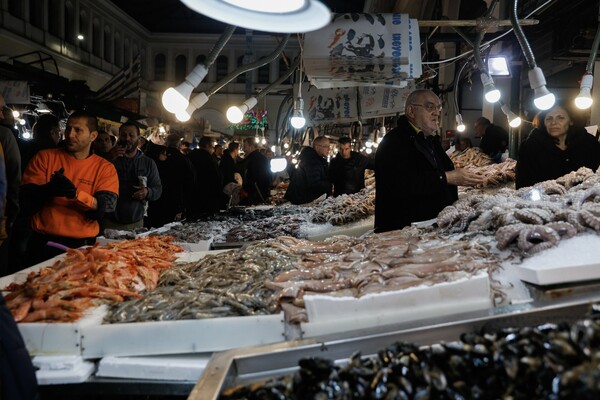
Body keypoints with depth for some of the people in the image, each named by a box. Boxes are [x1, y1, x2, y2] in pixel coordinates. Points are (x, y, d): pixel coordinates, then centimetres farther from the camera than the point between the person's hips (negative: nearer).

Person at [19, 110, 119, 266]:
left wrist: (75, 193, -29)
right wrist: (48, 190, -26)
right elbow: (26, 201, -4)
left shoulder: (105, 168, 2)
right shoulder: (44, 157, 4)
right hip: (43, 243, 0)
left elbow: (106, 208, -11)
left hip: (82, 247, 0)